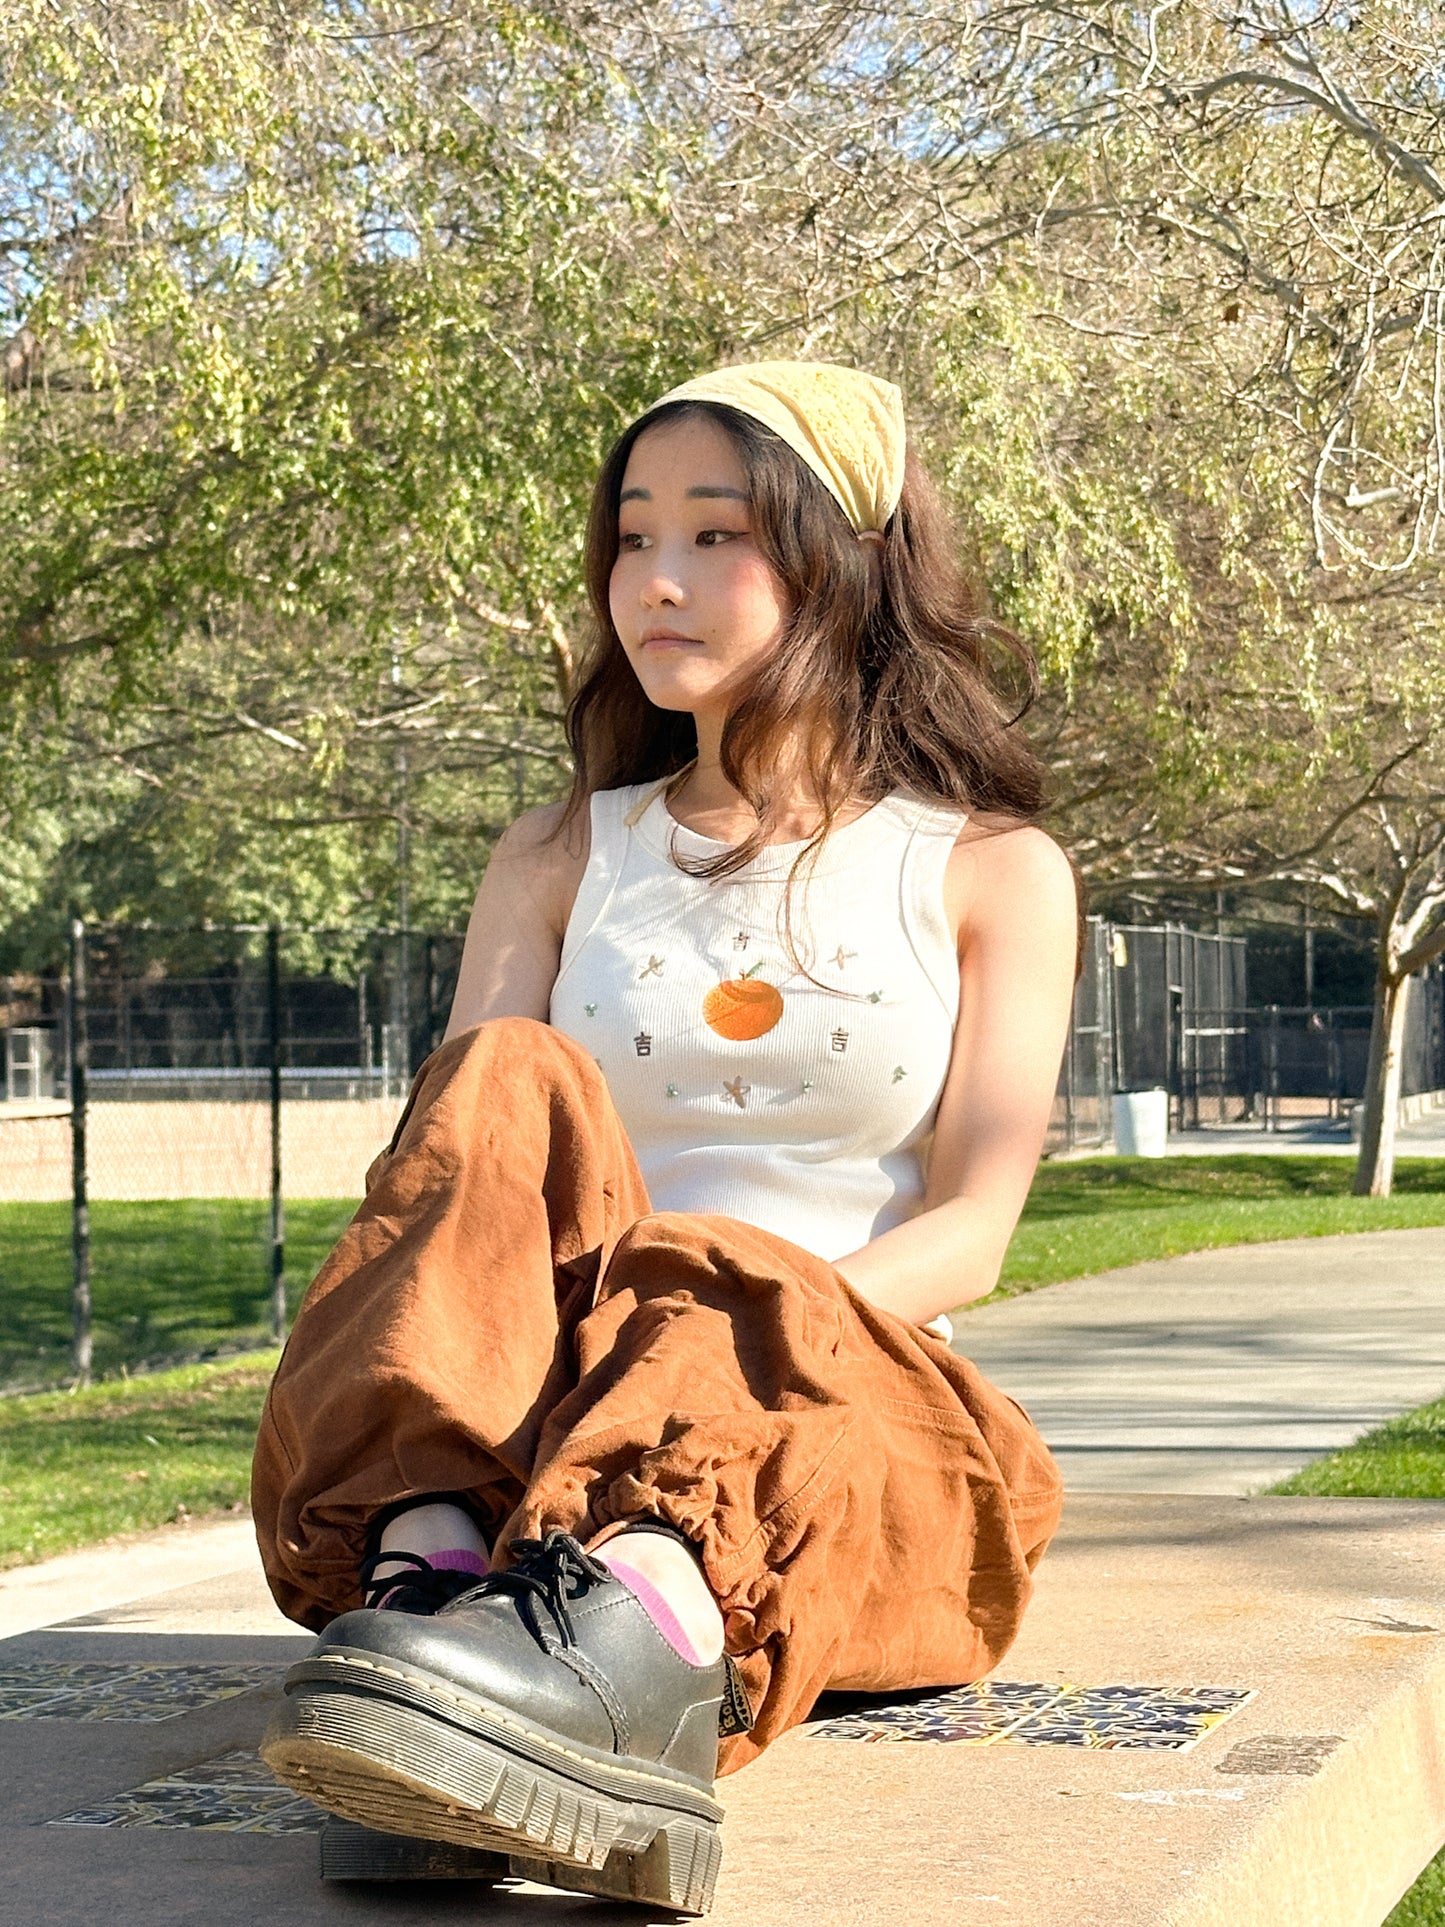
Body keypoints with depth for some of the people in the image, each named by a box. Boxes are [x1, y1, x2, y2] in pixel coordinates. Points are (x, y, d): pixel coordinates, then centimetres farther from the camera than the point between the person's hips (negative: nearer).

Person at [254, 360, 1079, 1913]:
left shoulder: (990, 871, 16)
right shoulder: (557, 864, 22)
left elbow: (968, 1232, 3)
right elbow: (456, 1140, 5)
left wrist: (757, 1317, -18)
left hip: (862, 1413, -1)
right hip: (550, 1414, 2)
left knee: (711, 1279, -36)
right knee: (516, 1087, -27)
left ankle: (627, 1625, -70)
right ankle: (433, 1558, -55)